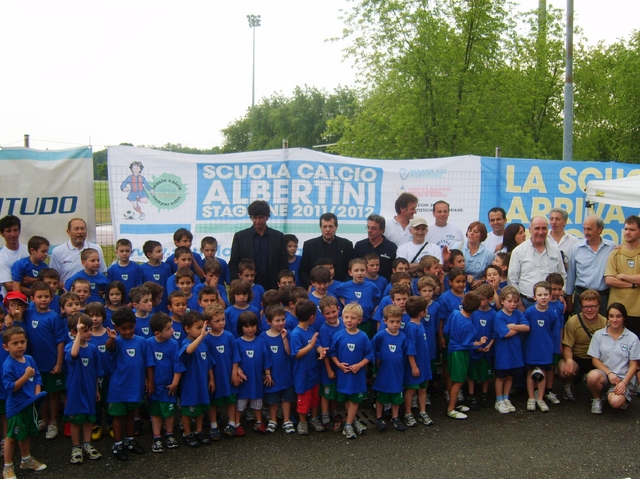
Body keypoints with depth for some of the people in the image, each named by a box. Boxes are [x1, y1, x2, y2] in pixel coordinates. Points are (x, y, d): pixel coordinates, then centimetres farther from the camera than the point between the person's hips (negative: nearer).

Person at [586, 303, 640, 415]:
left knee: (616, 402, -30)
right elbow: (595, 360, 3)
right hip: (604, 374, 1)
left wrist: (624, 383, -14)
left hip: (624, 377, -1)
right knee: (593, 376, -36)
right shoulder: (598, 335, 3)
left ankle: (623, 396, 10)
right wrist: (609, 373, -13)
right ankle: (597, 399, -3)